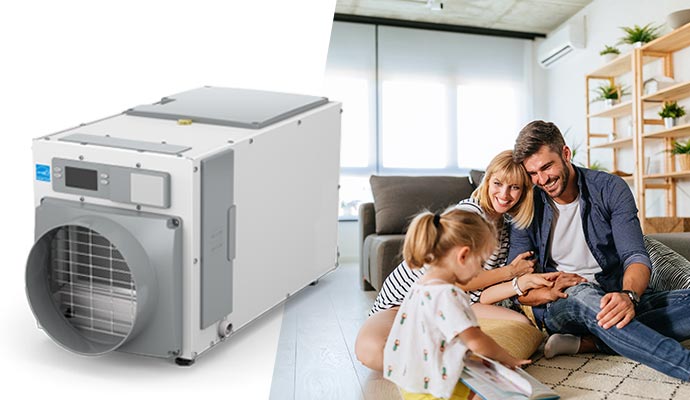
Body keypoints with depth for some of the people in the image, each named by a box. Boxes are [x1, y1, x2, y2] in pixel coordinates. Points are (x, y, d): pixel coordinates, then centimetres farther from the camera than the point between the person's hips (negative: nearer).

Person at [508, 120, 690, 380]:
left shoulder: (610, 189, -2)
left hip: (614, 298, 2)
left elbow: (635, 256, -11)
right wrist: (546, 292, -25)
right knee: (583, 294, -37)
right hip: (559, 308, -2)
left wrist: (628, 295, -34)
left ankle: (585, 341, -30)